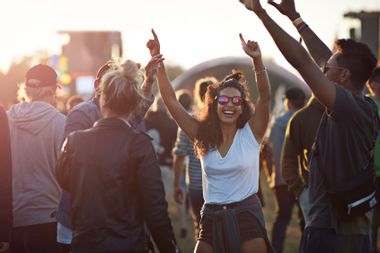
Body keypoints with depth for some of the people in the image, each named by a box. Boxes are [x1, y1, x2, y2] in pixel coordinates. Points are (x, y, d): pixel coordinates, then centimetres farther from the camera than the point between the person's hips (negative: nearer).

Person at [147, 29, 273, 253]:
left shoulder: (250, 133, -4)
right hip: (211, 219, 3)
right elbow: (171, 100, 0)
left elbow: (265, 97, -19)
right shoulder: (204, 136, 4)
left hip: (247, 216, -3)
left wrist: (257, 60, -33)